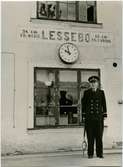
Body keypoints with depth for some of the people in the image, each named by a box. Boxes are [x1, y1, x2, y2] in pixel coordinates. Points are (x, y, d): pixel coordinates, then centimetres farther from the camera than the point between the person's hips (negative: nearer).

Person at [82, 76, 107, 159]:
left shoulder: (101, 92, 8)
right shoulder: (86, 92, 5)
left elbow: (104, 104, 8)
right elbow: (84, 104, 5)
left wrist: (104, 115, 4)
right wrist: (84, 115, 1)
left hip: (99, 117, 1)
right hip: (89, 117, -1)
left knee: (99, 135, 2)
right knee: (90, 136, 1)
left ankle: (99, 153, 10)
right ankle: (90, 153, 9)